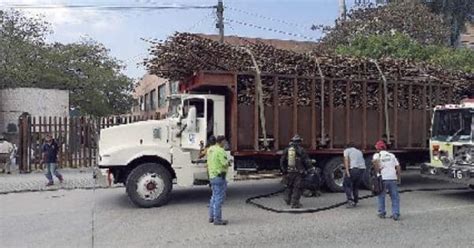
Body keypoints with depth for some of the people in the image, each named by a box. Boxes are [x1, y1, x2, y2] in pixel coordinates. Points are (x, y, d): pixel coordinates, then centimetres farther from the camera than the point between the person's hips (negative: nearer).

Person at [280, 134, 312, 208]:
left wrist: (284, 170, 17)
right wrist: (306, 169, 10)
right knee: (297, 188, 2)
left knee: (289, 186, 22)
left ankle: (288, 199, 26)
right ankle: (294, 203, -1)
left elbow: (282, 161, 7)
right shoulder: (301, 150, -9)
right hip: (298, 173, -4)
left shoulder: (287, 150, 3)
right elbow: (307, 161, -8)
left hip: (289, 172, 4)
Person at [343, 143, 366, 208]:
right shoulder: (359, 151, 29)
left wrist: (347, 171, -12)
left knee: (346, 184, 7)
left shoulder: (347, 150, 13)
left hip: (354, 169, -5)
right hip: (362, 169, 5)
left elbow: (346, 160, -3)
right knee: (356, 185, 21)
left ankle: (350, 200, -8)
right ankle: (355, 202, 20)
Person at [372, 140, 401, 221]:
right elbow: (398, 167, 10)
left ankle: (382, 213, 17)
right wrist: (399, 178, 15)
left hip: (382, 178, -2)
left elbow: (375, 161, -18)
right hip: (393, 178, 2)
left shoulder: (377, 155, 6)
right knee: (395, 197, 7)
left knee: (381, 196, 12)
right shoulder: (392, 155, 17)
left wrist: (377, 171, -8)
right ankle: (395, 214, 1)